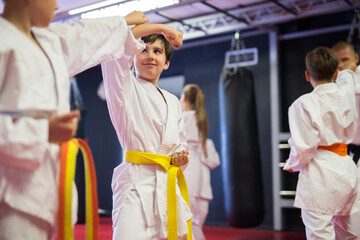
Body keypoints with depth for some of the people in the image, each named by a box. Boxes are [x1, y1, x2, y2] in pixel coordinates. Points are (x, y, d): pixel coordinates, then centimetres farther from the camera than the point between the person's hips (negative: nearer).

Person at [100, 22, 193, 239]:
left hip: (169, 185, 6)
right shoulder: (125, 88, 2)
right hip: (137, 183, -6)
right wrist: (160, 27, -5)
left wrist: (180, 158, 2)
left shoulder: (173, 102, 19)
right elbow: (114, 42, -13)